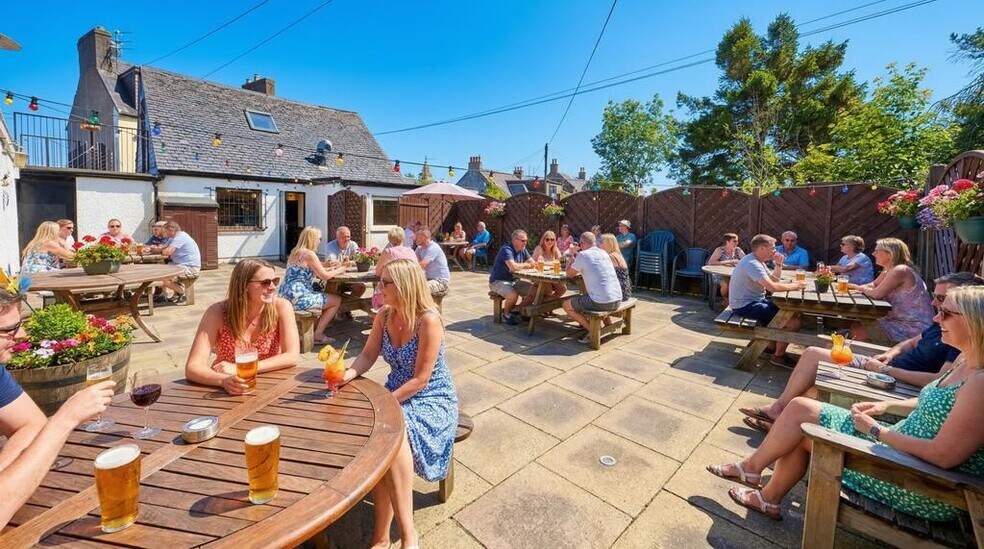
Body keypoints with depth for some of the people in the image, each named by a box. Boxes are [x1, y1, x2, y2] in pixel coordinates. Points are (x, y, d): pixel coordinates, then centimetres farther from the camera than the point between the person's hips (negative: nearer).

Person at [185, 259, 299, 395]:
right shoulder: (217, 312, -14)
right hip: (226, 392, 0)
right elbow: (193, 368, -18)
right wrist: (224, 380, -36)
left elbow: (292, 356, -18)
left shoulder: (281, 307, -14)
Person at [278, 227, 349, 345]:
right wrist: (339, 270, 8)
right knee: (337, 300, 3)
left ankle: (313, 329, 28)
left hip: (286, 296, 10)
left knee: (321, 294, 30)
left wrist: (333, 268, 17)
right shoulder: (309, 254, -12)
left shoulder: (295, 252, 15)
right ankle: (318, 334, 5)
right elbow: (325, 276, -10)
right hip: (298, 298, -10)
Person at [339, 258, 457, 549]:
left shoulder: (428, 320, -23)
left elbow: (420, 379, -21)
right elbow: (367, 356, 4)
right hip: (397, 394, 6)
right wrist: (347, 374, -16)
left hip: (433, 399, -6)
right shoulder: (383, 316, -1)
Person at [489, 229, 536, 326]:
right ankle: (506, 314, -3)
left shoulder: (522, 250, 5)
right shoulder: (506, 250, -22)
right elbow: (513, 267, -35)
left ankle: (519, 310, 13)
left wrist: (520, 266, -15)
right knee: (513, 295, -35)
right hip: (498, 281, -8)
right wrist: (525, 265, -14)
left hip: (514, 281, 8)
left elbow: (533, 263, 5)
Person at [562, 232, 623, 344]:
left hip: (601, 303, -8)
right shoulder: (604, 253, 14)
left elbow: (569, 274, 7)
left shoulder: (582, 255, -7)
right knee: (584, 298, 35)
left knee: (566, 305, 12)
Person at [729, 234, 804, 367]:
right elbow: (771, 287, -30)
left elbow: (774, 279, 22)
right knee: (794, 323, -15)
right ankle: (778, 356, 3)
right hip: (745, 306, -11)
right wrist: (794, 286, -13)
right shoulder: (752, 264, -22)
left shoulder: (758, 262, 13)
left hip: (754, 301, 11)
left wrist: (779, 264, 8)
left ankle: (773, 344, 21)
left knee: (794, 313, 12)